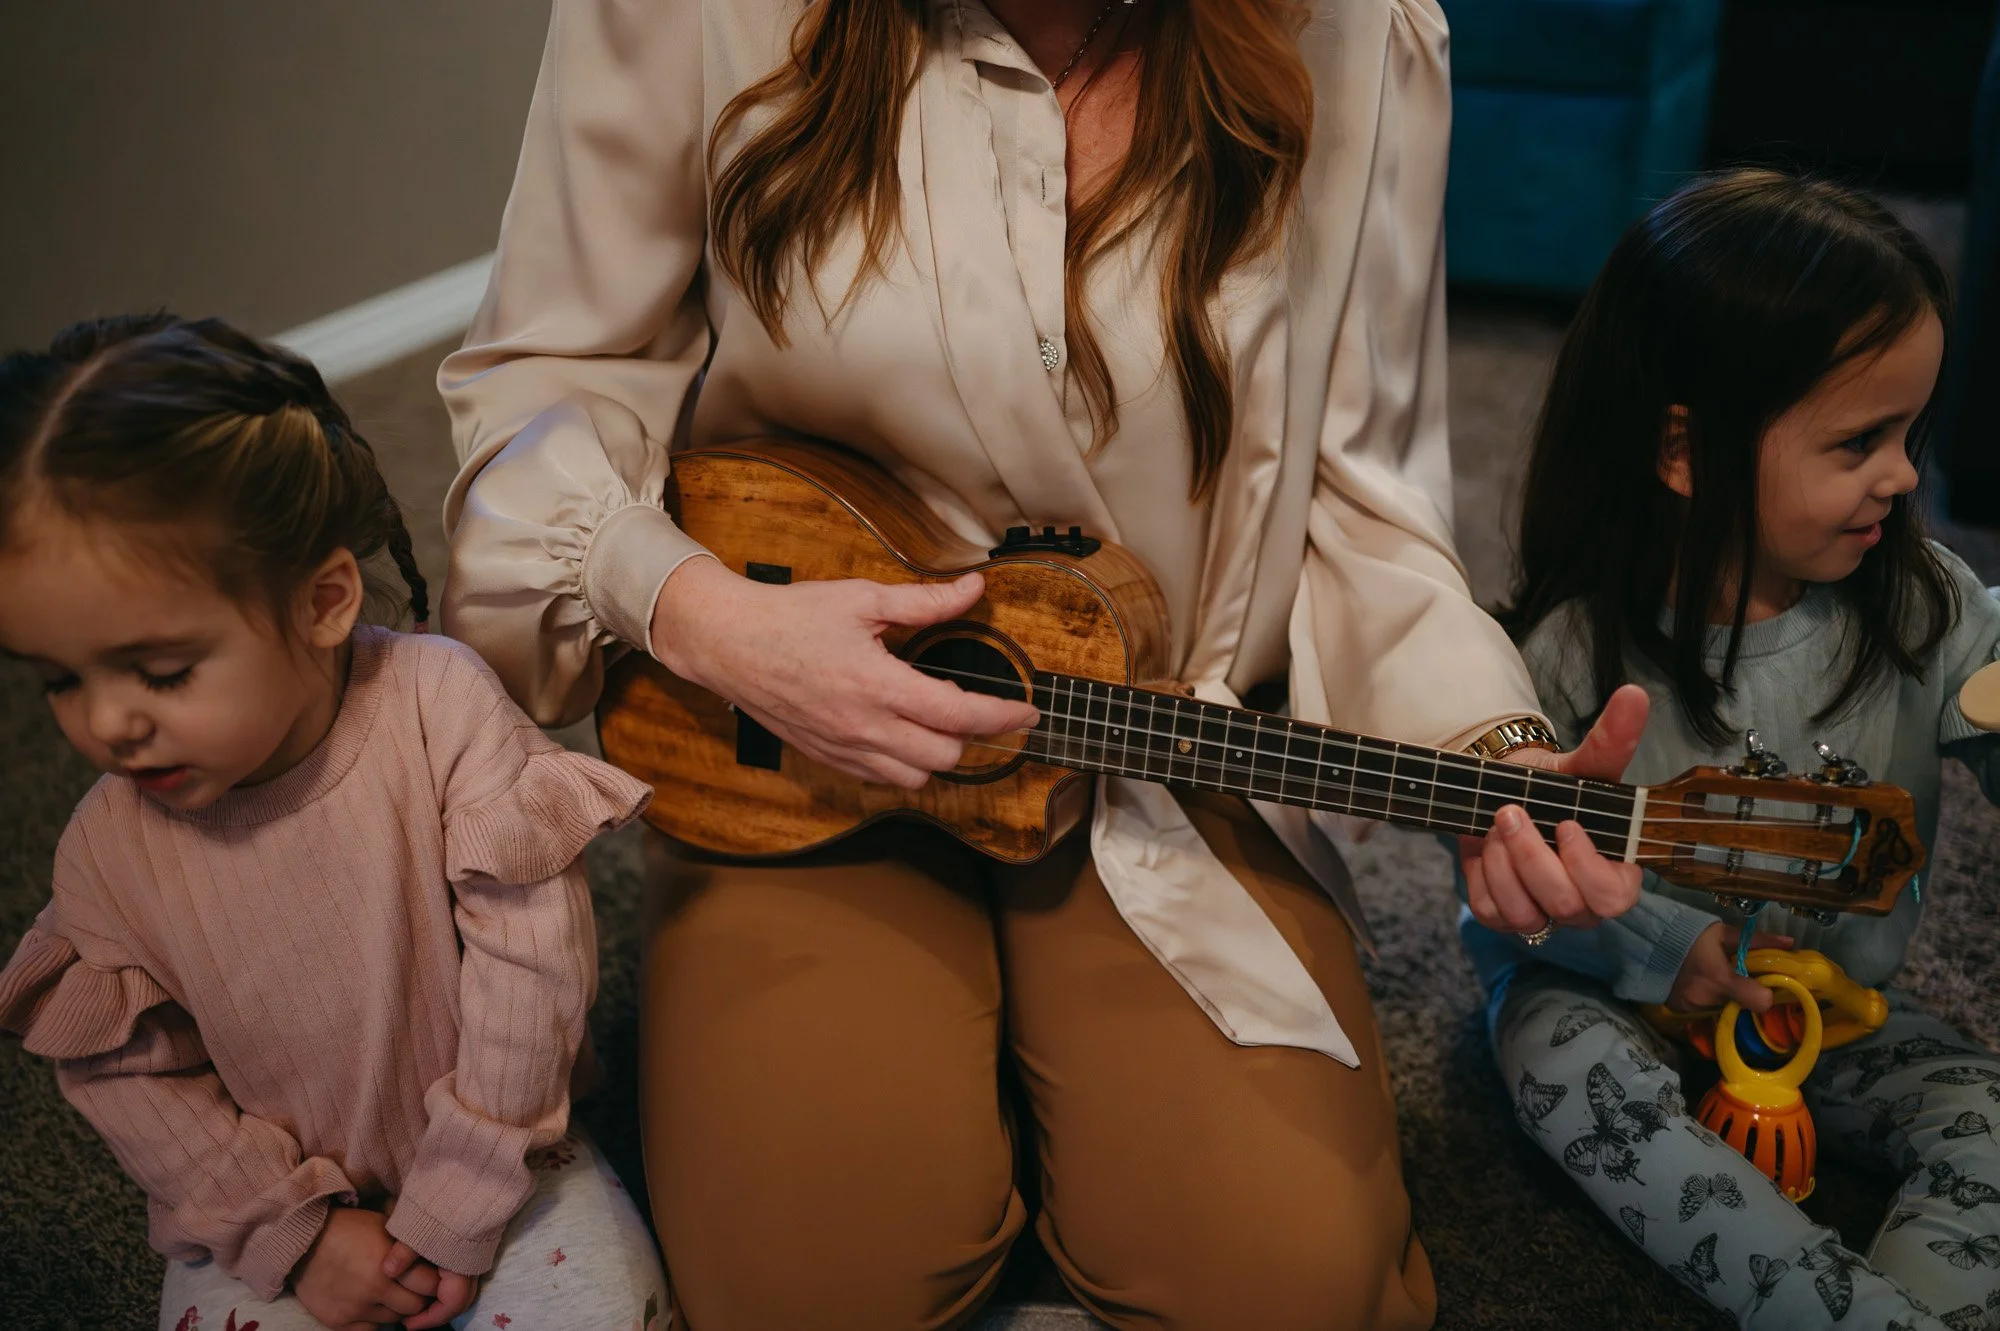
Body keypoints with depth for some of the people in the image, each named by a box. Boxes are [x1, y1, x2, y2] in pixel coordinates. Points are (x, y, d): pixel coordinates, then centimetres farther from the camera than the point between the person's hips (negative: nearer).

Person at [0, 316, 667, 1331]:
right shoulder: (107, 849, -12)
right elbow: (130, 1075, -2)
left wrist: (457, 1210, -15)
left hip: (491, 1164, -2)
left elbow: (531, 954, -19)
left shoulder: (441, 706, -22)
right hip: (273, 1206, 2)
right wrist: (293, 1235, -9)